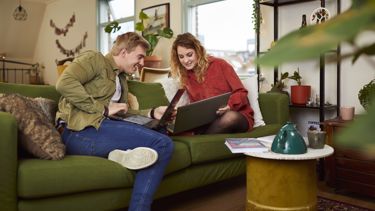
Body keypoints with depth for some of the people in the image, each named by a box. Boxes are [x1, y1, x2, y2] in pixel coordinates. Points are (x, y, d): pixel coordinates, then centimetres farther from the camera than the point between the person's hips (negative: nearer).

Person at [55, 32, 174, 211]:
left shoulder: (122, 80, 29)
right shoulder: (94, 59, 2)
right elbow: (64, 83, -15)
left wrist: (152, 113, 11)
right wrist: (103, 109, -16)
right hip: (79, 131, -9)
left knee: (163, 146, -9)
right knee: (163, 143, -20)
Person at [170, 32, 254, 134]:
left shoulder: (219, 65, -3)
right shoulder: (186, 78, 10)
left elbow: (241, 93, -6)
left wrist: (229, 105, -27)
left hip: (238, 115, -1)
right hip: (209, 120, 2)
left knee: (230, 116, -38)